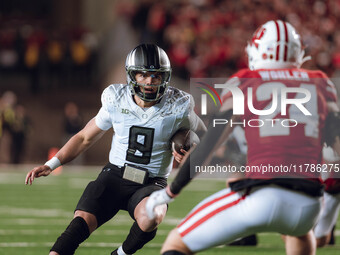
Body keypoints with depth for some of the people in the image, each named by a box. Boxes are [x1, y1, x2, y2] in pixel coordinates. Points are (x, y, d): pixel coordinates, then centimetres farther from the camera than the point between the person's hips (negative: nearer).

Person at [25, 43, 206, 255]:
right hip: (114, 176, 1)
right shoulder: (116, 101, -1)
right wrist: (51, 164, 2)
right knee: (82, 221, -24)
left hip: (151, 184, -1)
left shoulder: (178, 107, -5)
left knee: (150, 217, -35)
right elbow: (85, 138, 12)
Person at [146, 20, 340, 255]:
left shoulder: (245, 82, 9)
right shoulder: (320, 85, 18)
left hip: (261, 197, -4)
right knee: (300, 232, 42)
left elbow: (211, 141, 6)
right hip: (308, 205, 4)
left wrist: (171, 191, 12)